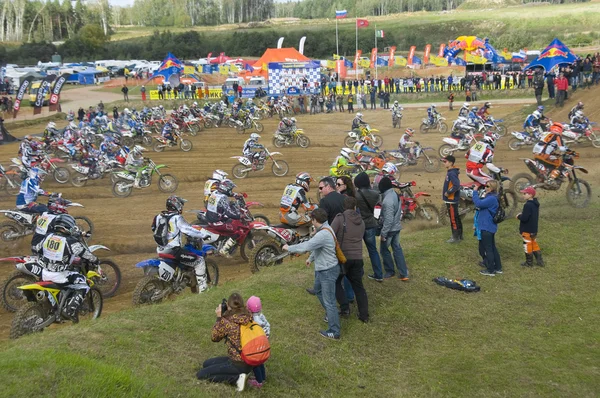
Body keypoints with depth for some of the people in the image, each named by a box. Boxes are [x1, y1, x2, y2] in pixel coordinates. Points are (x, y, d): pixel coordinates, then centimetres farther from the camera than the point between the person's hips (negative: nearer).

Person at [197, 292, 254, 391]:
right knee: (206, 364, 22)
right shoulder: (247, 318, -2)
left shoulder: (227, 322, -20)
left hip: (238, 364, -8)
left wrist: (219, 317, -4)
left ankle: (237, 378, -9)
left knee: (200, 375, -3)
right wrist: (223, 317, 6)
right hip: (248, 361, 8)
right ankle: (241, 374, 8)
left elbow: (214, 337, -4)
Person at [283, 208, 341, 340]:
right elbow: (316, 246, 19)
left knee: (329, 300, -5)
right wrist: (311, 258, 31)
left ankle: (334, 332, 1)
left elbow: (306, 246, -33)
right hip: (322, 269, 11)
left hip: (328, 271, -11)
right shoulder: (323, 230, 4)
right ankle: (329, 313, 50)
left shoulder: (323, 234, -30)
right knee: (318, 290, 31)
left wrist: (289, 248, -19)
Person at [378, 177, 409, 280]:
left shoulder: (387, 200, -26)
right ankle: (404, 273, 13)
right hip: (397, 227, 8)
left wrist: (383, 233, -19)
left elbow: (388, 219, -26)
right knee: (397, 249, 12)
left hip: (389, 229, -8)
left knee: (384, 249, 10)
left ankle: (390, 271, 22)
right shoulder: (395, 195, 2)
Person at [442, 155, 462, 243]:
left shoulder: (452, 173, -20)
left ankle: (456, 238, 3)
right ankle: (459, 235, 27)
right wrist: (448, 192, 13)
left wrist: (448, 192, -21)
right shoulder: (450, 172, 11)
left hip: (451, 200, -10)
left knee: (453, 218, -3)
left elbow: (456, 185, -31)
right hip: (451, 199, 10)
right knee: (456, 218, 17)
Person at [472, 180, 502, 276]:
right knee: (492, 248, 17)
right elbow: (481, 204, 12)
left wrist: (475, 192, -20)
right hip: (490, 227, 10)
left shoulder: (491, 199, -21)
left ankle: (490, 270, 6)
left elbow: (478, 203, -28)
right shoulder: (489, 197, 12)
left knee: (488, 249, -1)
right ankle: (498, 268, 25)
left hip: (487, 228, -10)